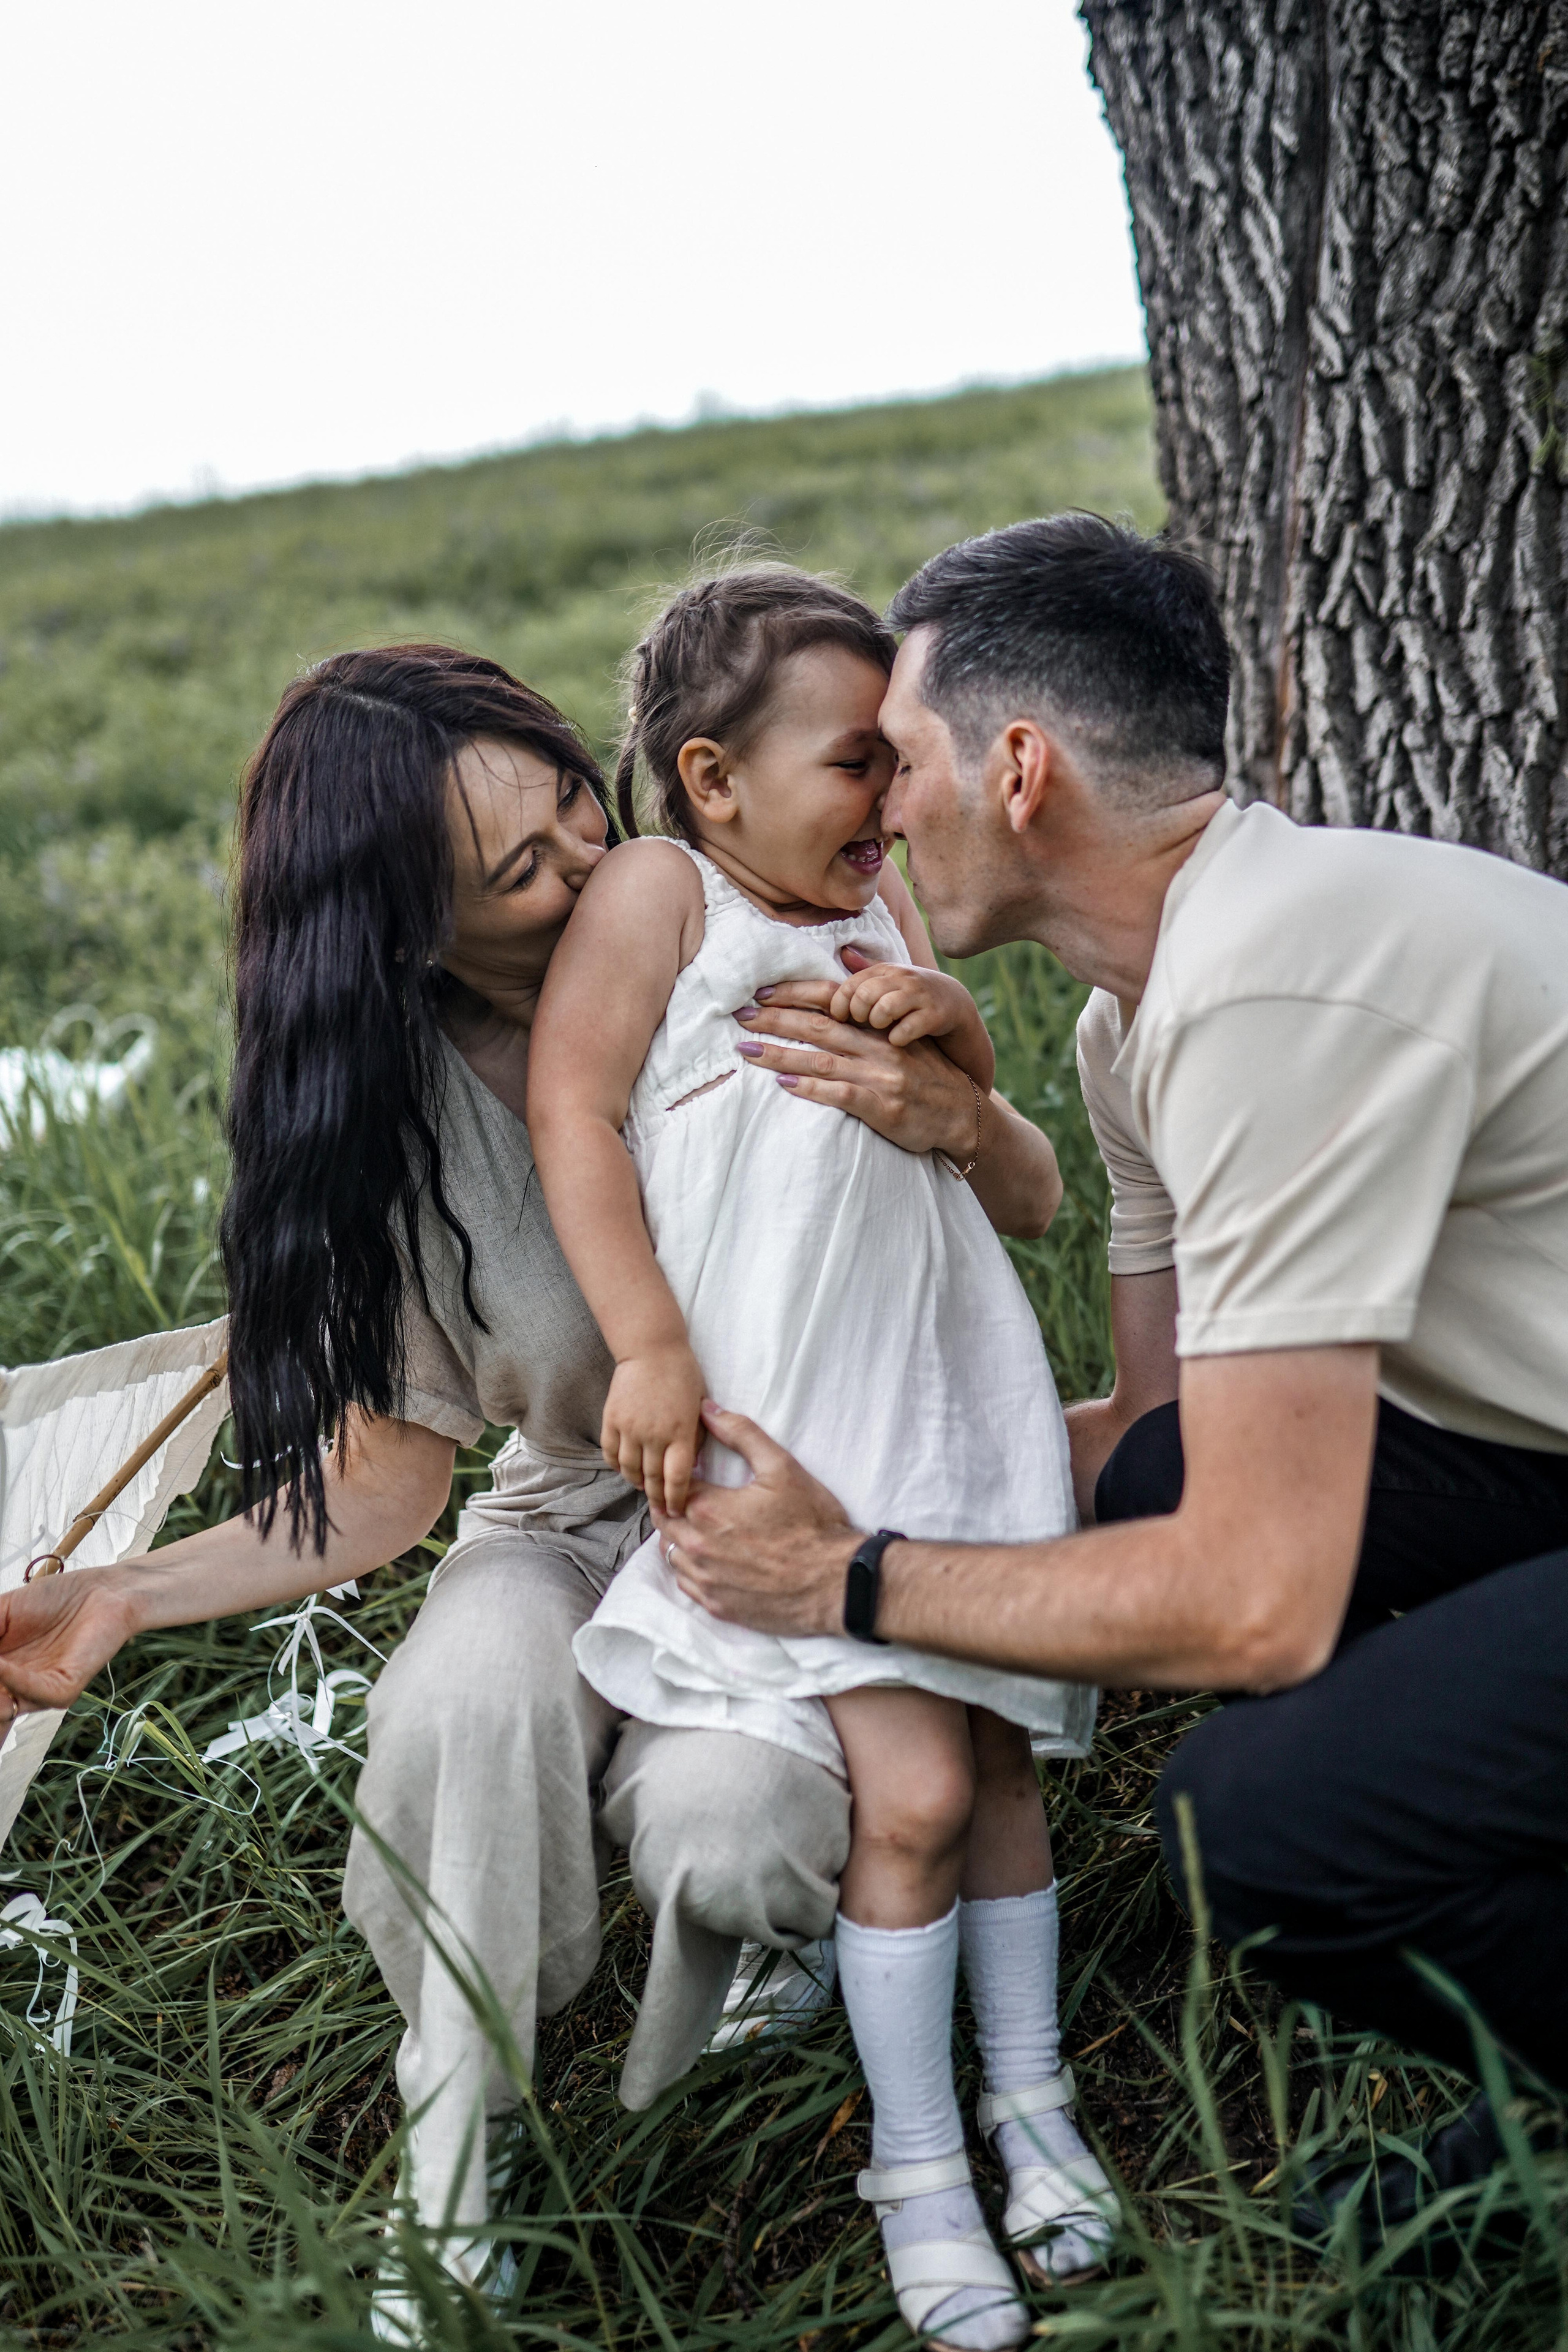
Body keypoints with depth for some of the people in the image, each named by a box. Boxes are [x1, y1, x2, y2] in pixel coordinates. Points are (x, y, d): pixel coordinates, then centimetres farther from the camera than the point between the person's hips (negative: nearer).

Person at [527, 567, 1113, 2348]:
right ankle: (917, 2171, 9)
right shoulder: (659, 888, -6)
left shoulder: (875, 896, 12)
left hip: (948, 1381, 6)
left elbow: (979, 1111, 21)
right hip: (780, 1414, -6)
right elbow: (570, 1113, -11)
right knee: (909, 1785, -9)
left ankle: (1029, 2097, 28)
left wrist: (947, 1024, -4)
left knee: (997, 1753, 11)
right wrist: (649, 1350, -18)